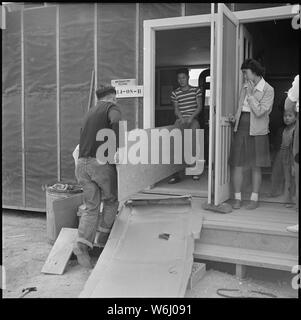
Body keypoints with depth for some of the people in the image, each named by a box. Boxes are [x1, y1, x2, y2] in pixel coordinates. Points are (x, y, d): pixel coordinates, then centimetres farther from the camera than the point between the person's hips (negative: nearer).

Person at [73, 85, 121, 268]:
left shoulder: (90, 112, 25)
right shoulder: (112, 108, 3)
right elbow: (117, 122, -22)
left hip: (82, 164, 6)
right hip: (102, 163, -6)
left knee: (91, 207, 7)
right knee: (112, 199, 18)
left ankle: (82, 245, -8)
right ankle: (104, 234, 28)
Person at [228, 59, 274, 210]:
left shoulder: (268, 90, -8)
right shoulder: (245, 86, 10)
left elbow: (259, 112, -17)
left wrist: (250, 94, -14)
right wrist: (235, 117, 5)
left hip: (256, 131, -4)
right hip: (240, 129, 5)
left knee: (256, 166, 5)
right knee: (237, 164, 1)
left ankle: (254, 199, 16)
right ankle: (237, 198, 11)